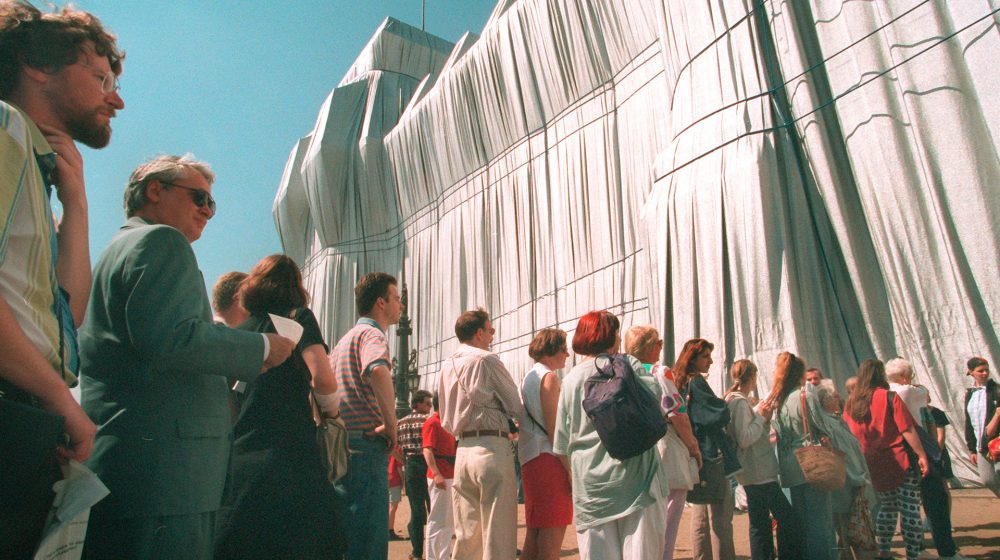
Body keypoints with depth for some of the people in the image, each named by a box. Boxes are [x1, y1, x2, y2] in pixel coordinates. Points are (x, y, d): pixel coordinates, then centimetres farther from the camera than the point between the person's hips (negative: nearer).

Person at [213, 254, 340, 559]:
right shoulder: (298, 316, 0)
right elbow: (322, 378, -15)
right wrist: (331, 411, 3)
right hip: (289, 459, -5)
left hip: (239, 463, 6)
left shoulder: (240, 331, 15)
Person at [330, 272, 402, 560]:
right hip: (365, 447, -10)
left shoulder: (343, 340, 23)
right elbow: (378, 371, -31)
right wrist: (391, 424, -22)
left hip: (338, 447, 10)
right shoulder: (372, 334, -8)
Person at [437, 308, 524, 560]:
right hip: (492, 449, -7)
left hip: (462, 451, 7)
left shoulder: (447, 366, 14)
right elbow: (516, 406, -1)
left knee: (467, 536, 13)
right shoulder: (486, 360, -7)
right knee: (498, 537, -2)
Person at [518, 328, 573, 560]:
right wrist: (570, 467, -15)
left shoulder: (528, 377, 20)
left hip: (529, 458, 9)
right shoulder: (549, 376, -7)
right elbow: (553, 425, -15)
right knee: (553, 533, -7)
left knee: (534, 532, 12)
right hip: (549, 457, -9)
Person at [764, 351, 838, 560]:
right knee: (820, 519, 1)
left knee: (798, 520, 14)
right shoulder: (806, 396, -11)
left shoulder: (774, 400, 6)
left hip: (789, 469, 6)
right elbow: (825, 429, -5)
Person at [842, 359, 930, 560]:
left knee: (886, 507, 20)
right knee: (910, 510, 2)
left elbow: (847, 433, 12)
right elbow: (907, 430, -14)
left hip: (873, 466, 6)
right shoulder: (889, 397, -11)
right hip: (898, 462, -5)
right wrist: (921, 455, -8)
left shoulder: (851, 402, 3)